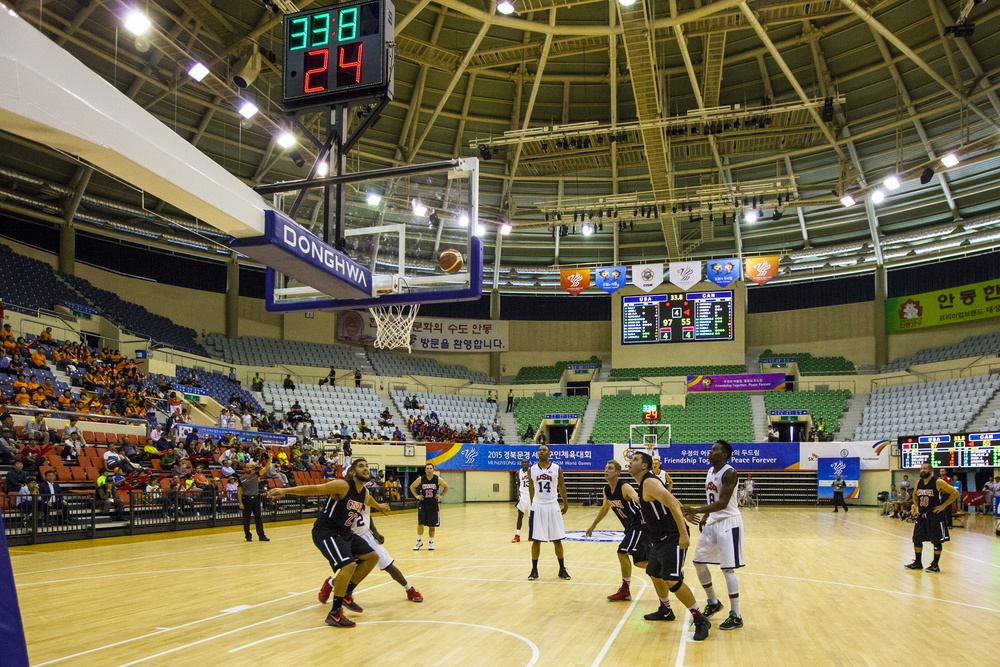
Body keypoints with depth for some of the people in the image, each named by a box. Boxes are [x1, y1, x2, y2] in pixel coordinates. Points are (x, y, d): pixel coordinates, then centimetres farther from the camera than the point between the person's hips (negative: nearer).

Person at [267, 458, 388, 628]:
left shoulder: (365, 494, 7)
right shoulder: (343, 486, -19)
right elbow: (315, 489, -27)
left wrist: (379, 507, 53)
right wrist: (285, 491, -37)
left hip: (344, 533, 9)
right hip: (326, 532, -9)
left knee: (372, 557, 13)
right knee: (348, 565, -26)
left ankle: (346, 593, 24)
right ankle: (334, 614, -13)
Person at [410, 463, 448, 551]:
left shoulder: (438, 479, -8)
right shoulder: (420, 479, -8)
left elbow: (446, 487, 8)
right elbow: (412, 487, 8)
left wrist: (441, 495, -2)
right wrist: (416, 496, -3)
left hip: (433, 505, 0)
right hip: (422, 504, 0)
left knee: (431, 525, 5)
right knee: (420, 524, -4)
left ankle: (431, 543, 20)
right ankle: (419, 541, 15)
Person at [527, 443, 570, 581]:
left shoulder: (557, 469, -4)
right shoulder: (532, 470, -1)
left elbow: (561, 485, 7)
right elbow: (531, 487, 10)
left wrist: (565, 503, 12)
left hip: (553, 506, 0)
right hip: (537, 507, 1)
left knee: (557, 540, 5)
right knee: (536, 540, 3)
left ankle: (562, 569, 16)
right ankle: (534, 570, 14)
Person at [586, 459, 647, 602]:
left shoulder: (624, 487, -23)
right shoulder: (606, 490, 2)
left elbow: (639, 499, -42)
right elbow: (605, 508, 21)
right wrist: (593, 525, 29)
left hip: (639, 524, -9)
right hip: (630, 526, 9)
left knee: (622, 552, -15)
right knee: (640, 561, 12)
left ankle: (625, 591, 1)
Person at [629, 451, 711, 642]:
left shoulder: (649, 482, -17)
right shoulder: (643, 484, 14)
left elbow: (673, 504, -28)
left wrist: (683, 534, -32)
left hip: (672, 539, -11)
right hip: (658, 539, 11)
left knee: (672, 581, -17)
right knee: (654, 575, 23)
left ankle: (701, 620, -6)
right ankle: (665, 611, 43)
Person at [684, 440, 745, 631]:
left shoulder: (729, 473, -19)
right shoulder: (710, 471, 8)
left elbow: (722, 503, -28)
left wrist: (697, 511, -35)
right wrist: (704, 517, 9)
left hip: (729, 523, -9)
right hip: (713, 521, 9)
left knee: (727, 568, -8)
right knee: (699, 562, 12)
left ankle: (736, 616, 1)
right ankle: (713, 603, 28)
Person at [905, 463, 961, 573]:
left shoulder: (938, 482, -14)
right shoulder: (918, 482, 5)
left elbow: (955, 493, -14)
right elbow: (915, 495, 24)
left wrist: (943, 506, -14)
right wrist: (916, 506, 11)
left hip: (935, 515, -6)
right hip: (922, 515, 6)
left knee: (936, 541, 2)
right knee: (916, 539, 9)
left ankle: (935, 565, 12)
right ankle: (917, 563, 21)